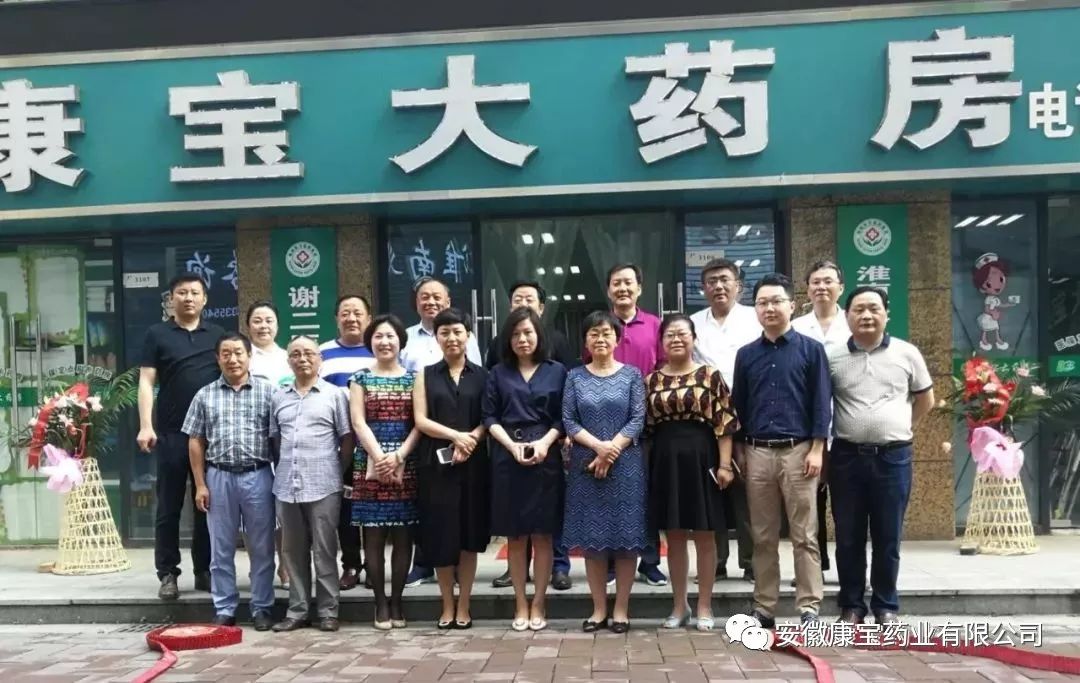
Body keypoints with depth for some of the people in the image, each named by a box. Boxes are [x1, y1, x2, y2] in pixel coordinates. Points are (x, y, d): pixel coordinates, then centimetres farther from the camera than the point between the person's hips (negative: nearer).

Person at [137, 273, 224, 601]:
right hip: (171, 432, -2)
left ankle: (205, 571, 18)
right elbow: (146, 382, -1)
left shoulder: (217, 334, 10)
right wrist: (145, 426, -11)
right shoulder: (157, 334, 4)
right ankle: (167, 574, 13)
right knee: (169, 506, 4)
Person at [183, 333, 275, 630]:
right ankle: (224, 609, 19)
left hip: (258, 476, -1)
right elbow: (196, 442, 7)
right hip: (219, 477, 2)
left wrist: (280, 477, -5)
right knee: (221, 548, 9)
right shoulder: (205, 395, 6)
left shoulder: (268, 391, 1)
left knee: (261, 547, 5)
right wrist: (200, 484, 2)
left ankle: (262, 607, 16)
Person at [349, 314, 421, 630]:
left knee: (403, 536, 3)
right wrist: (380, 457, -14)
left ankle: (396, 601, 14)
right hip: (371, 465, 0)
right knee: (374, 536, 1)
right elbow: (358, 423, -2)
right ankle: (380, 603, 11)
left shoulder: (413, 378, 8)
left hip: (406, 465, 1)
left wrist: (399, 455, -13)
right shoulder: (361, 378, 7)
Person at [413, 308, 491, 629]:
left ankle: (463, 606, 15)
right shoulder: (426, 375, 9)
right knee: (441, 534, 2)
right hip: (435, 464, 0)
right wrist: (455, 435, -14)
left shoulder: (481, 375, 8)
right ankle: (447, 606, 16)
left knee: (470, 535, 4)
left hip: (473, 464, 0)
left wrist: (470, 441, -17)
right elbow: (420, 421, -1)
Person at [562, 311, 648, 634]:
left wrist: (612, 449, -14)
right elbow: (568, 421, 0)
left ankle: (621, 609, 14)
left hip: (626, 464, -1)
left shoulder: (632, 374, 4)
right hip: (586, 464, 1)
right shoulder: (575, 377, 6)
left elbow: (638, 419, -3)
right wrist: (598, 446, -14)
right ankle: (599, 609, 17)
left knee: (626, 536, 2)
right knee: (592, 538, 5)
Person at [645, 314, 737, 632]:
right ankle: (679, 605, 21)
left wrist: (724, 464, -11)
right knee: (674, 536, 9)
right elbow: (646, 426, 8)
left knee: (704, 535, 5)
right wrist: (645, 465, 3)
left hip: (701, 457, -3)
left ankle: (704, 606, 17)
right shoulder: (651, 380, 7)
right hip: (665, 459, 3)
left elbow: (724, 423, -5)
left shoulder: (710, 375, -2)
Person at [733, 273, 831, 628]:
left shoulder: (811, 350, 2)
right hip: (757, 453, 3)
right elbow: (738, 405, 13)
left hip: (797, 451, -3)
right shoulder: (746, 355, 10)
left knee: (804, 536, 2)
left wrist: (816, 450, -8)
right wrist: (739, 451, 8)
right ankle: (764, 607, 17)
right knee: (763, 537, 9)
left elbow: (822, 402, -2)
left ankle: (809, 608, 10)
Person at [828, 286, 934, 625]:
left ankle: (886, 605, 22)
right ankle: (851, 605, 19)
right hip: (847, 456, 0)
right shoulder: (832, 358, 1)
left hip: (894, 456, 0)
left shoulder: (907, 354, 3)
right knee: (848, 537, 7)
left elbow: (925, 400, 14)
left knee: (888, 537, 8)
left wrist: (898, 426, 11)